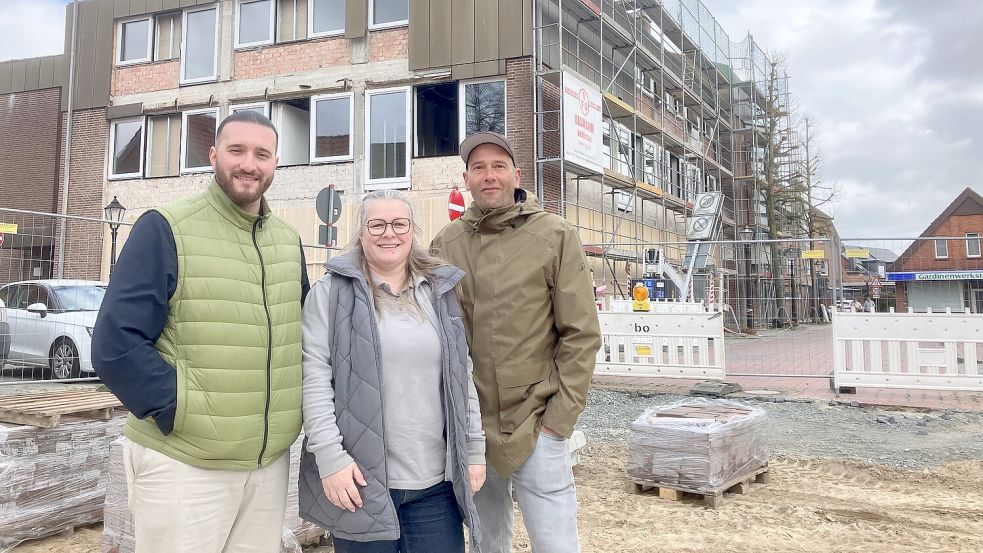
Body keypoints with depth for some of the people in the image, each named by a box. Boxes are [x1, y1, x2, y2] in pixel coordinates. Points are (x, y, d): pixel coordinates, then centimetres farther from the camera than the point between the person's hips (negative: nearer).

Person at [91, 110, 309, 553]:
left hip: (271, 465, 5)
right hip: (183, 467, -5)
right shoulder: (166, 229, -8)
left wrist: (289, 413, 7)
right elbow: (116, 344, -13)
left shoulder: (288, 241, 9)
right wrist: (179, 413, -17)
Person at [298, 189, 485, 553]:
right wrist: (329, 457, -14)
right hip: (361, 478, -3)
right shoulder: (332, 291, -1)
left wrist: (474, 449, 10)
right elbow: (314, 377, -7)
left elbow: (462, 377, 13)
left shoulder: (440, 292, 12)